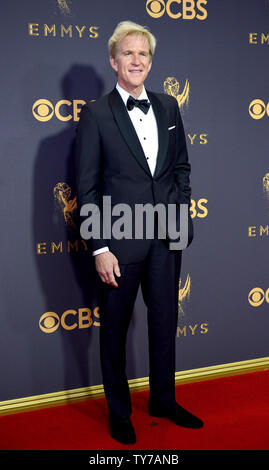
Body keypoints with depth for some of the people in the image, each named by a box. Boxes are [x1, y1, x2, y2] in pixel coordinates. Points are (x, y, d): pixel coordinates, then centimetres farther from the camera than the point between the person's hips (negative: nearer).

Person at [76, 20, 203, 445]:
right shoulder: (96, 114, -6)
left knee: (165, 321, 16)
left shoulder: (168, 107, 8)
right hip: (121, 240, -4)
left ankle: (163, 401, 37)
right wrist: (100, 248, -12)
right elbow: (87, 188, -8)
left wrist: (181, 213, 4)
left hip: (166, 236, 4)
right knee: (114, 329, 11)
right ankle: (119, 412, 31)